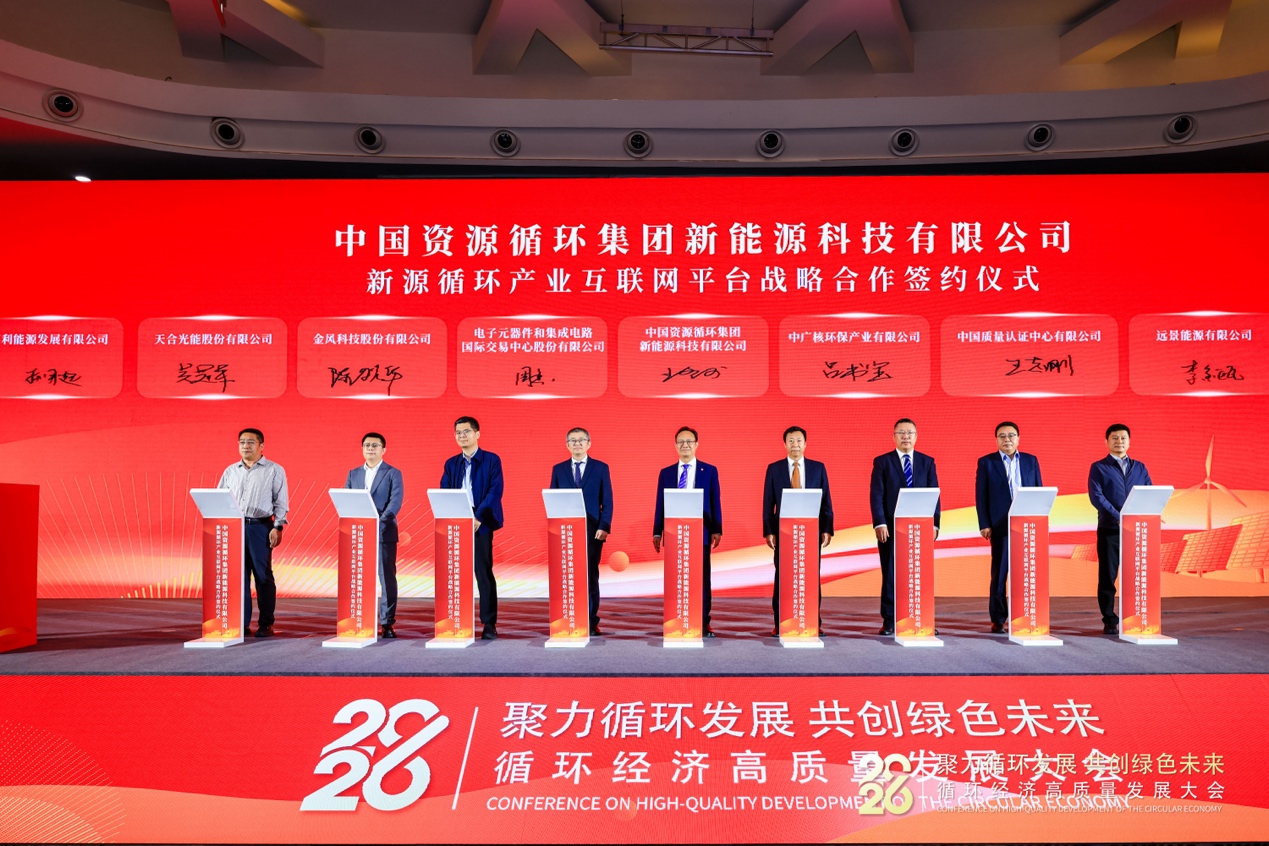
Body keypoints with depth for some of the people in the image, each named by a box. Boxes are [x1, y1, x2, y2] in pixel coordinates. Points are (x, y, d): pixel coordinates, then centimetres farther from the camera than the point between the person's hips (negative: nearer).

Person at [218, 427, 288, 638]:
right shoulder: (230, 471, 16)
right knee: (238, 575, 3)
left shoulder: (274, 470, 4)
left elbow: (280, 502, 0)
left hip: (260, 527, -4)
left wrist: (278, 527, -9)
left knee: (263, 575, -2)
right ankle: (241, 623, 10)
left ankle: (266, 624, 3)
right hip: (233, 527, 4)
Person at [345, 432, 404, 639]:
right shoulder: (353, 474, 15)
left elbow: (395, 501, -9)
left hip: (384, 533, -4)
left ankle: (387, 623, 3)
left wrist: (380, 522, -23)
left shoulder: (393, 473, 2)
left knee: (387, 579, -2)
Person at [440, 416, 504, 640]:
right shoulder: (451, 464, 15)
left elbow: (495, 491, -7)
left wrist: (479, 518, -17)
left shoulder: (491, 460, 3)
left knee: (484, 572, -4)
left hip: (481, 523, -4)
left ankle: (489, 624, 1)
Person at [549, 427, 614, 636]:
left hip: (592, 530, -1)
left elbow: (607, 501, 2)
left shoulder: (600, 468, 5)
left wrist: (604, 527, -8)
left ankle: (591, 622, 6)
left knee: (590, 576, 1)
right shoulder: (558, 469, 10)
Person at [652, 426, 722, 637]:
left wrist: (717, 529, -4)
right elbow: (660, 505, 9)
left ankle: (703, 624, 6)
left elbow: (715, 502, 4)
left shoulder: (709, 471, 6)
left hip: (701, 533, -1)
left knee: (702, 579, 0)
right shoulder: (666, 473, 10)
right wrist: (657, 532, 4)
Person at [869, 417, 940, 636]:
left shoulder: (927, 462, 11)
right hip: (890, 528, -2)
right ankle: (889, 622, 7)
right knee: (890, 575, 2)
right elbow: (876, 495, -2)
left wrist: (934, 523, -4)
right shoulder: (882, 462, 4)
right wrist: (879, 523, -12)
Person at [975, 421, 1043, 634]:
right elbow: (981, 496, 0)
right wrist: (984, 525, -7)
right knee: (999, 574, 1)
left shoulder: (1031, 461, 11)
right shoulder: (986, 462, 3)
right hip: (1001, 526, -2)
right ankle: (998, 620, 7)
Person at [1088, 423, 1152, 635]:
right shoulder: (1099, 468, 5)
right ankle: (1110, 621, 6)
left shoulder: (1139, 467, 15)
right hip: (1109, 530, -3)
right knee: (1107, 576, -1)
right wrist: (1118, 518, -17)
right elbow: (1096, 496, -7)